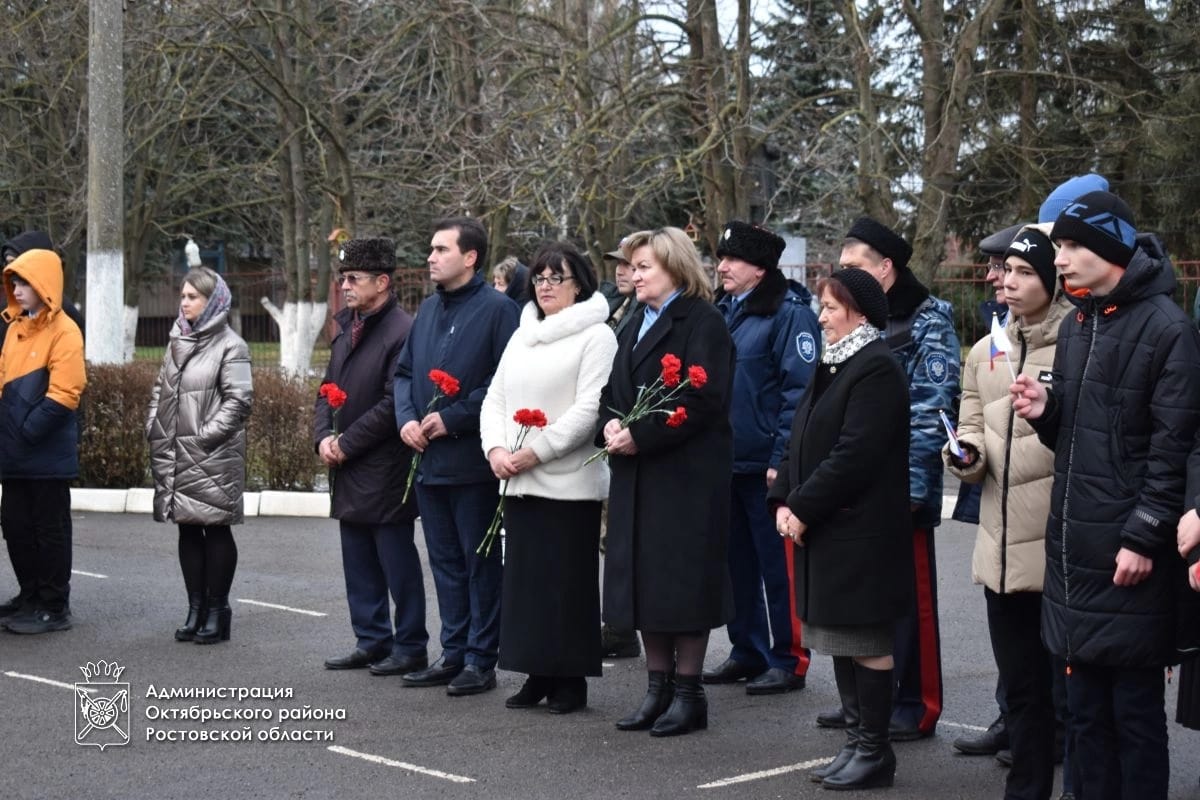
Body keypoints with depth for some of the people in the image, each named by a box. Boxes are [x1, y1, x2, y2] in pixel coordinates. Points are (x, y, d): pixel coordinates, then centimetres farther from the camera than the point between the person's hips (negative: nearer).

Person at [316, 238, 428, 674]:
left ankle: (410, 648, 8)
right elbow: (328, 389, 18)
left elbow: (393, 404, -20)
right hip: (349, 473, 9)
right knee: (359, 563, 14)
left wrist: (347, 444, -15)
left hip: (385, 470, -9)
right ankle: (371, 641, 24)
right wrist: (324, 437, 1)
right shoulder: (347, 328, 13)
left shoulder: (401, 331, -15)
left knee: (397, 563, -1)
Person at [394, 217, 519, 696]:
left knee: (481, 563, 2)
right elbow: (404, 371, 19)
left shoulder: (498, 310, -10)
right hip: (428, 459, 8)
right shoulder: (428, 310, 14)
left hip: (472, 461, -8)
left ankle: (481, 660, 8)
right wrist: (406, 418, 1)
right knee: (445, 562, 13)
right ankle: (453, 654, 22)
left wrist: (452, 418, -17)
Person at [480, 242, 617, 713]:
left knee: (568, 581, -2)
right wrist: (496, 448, -4)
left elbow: (589, 408, -14)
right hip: (519, 481, 7)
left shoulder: (595, 336, -5)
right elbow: (495, 399, 14)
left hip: (570, 481, -7)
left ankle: (570, 679, 6)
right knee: (525, 577, 8)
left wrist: (535, 451, -17)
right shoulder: (521, 336, 17)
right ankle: (537, 674, 17)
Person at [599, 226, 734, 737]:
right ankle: (658, 688, 17)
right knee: (643, 579, 9)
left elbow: (703, 401, -18)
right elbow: (612, 392, 17)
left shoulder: (702, 323, -8)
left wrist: (641, 436, -19)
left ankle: (688, 691, 6)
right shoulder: (636, 326, 18)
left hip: (687, 474, -8)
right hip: (636, 474, 8)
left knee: (682, 578, -3)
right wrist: (611, 426, -5)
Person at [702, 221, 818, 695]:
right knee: (738, 561, 14)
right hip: (726, 460, 8)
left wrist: (782, 459, -19)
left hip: (766, 464, -8)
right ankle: (747, 652, 25)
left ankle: (789, 660, 8)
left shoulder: (789, 312, -10)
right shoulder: (721, 311, 13)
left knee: (779, 566, -1)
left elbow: (799, 390, -15)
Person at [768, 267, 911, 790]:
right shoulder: (832, 366, 17)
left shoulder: (876, 370, -13)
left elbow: (855, 454, -20)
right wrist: (784, 501, 3)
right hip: (825, 530, 10)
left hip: (861, 531, -10)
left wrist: (803, 508, -17)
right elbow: (804, 439, 16)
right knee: (841, 639, 13)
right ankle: (857, 742, 22)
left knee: (866, 643, -3)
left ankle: (874, 752, 5)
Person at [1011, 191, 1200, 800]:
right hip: (1071, 546, 7)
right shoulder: (1075, 325, 14)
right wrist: (1045, 410, 0)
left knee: (1135, 710, 1)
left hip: (1129, 551, -7)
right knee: (1085, 707, 13)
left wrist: (1144, 536, -18)